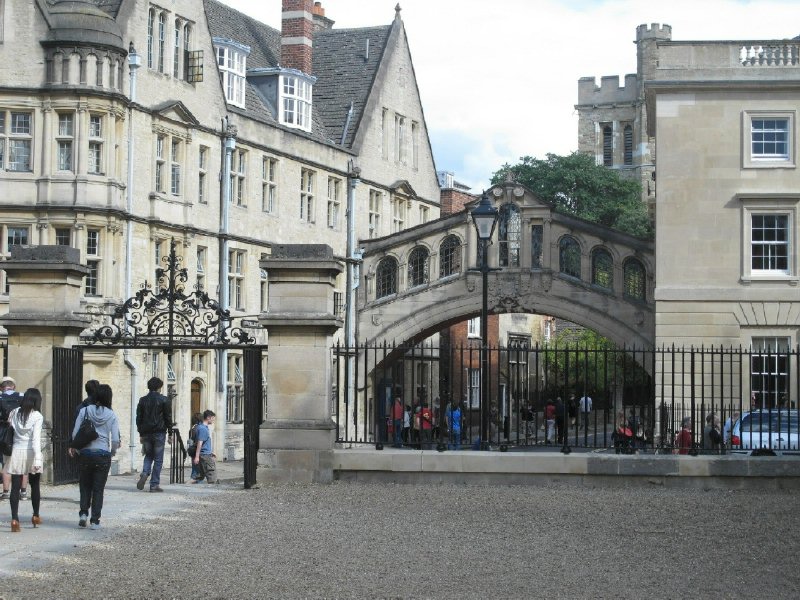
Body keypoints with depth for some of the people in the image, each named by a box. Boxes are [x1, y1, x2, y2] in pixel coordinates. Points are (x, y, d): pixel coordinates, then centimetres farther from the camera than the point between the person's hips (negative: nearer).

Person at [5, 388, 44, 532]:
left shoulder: (14, 413, 4)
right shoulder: (37, 416, -9)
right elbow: (36, 438, -17)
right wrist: (37, 459, -21)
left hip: (16, 452, 2)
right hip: (31, 453, -2)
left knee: (15, 487, -1)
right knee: (35, 485, 17)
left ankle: (14, 519, -13)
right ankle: (36, 516, 28)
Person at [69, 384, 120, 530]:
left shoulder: (84, 411, -3)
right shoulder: (112, 415, -4)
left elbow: (75, 433, -2)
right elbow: (115, 439, -6)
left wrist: (75, 449, 15)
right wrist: (112, 452, 13)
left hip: (85, 453, 1)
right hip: (103, 454, -1)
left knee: (85, 486, 16)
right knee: (98, 489, 7)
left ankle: (83, 513, 2)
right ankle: (95, 520, 5)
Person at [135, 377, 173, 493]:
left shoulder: (143, 400, 6)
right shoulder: (163, 400, -5)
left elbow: (138, 418, 9)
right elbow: (168, 418, -4)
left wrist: (141, 433, 16)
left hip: (146, 433, 3)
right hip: (159, 433, -3)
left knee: (148, 455, 19)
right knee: (158, 459, 3)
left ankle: (144, 474, -8)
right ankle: (154, 484, 1)